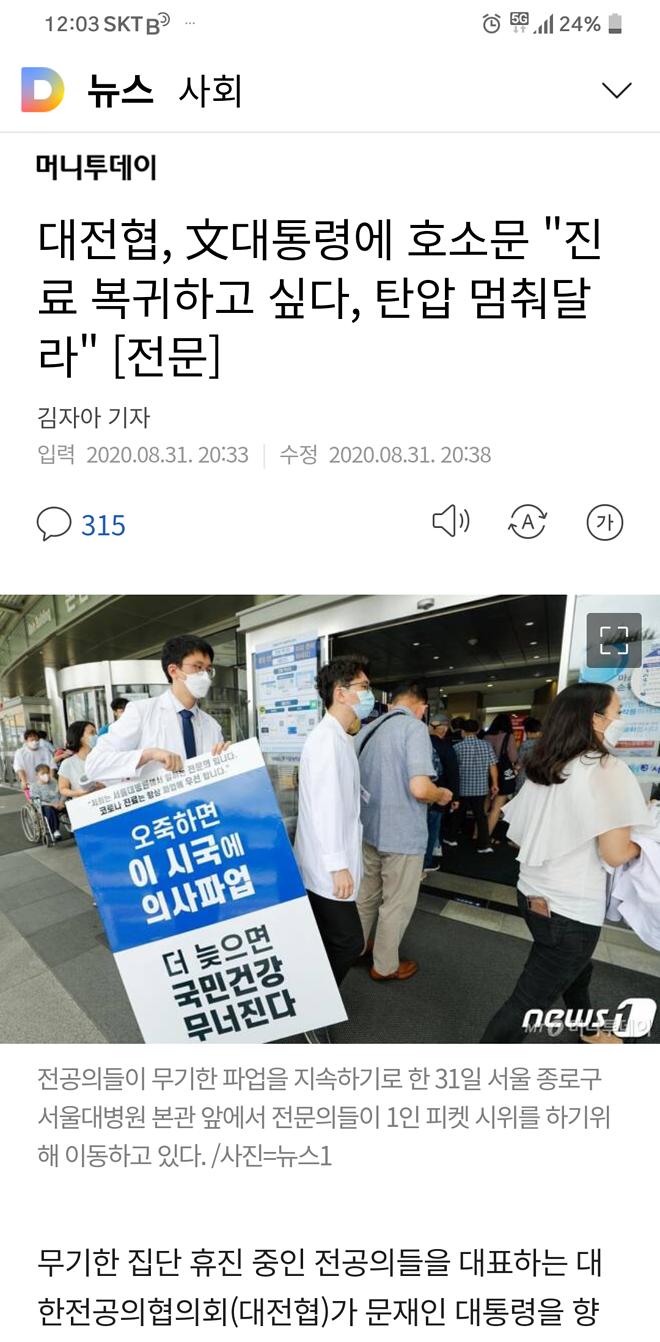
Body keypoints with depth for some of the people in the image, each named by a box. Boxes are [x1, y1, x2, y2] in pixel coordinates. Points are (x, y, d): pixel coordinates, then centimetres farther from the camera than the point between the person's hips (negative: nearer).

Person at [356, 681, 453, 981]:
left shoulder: (367, 730, 4)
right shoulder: (415, 727, -19)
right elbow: (419, 788, -27)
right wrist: (442, 795, -6)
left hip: (368, 829, 7)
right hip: (402, 834, -7)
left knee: (366, 895, 24)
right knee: (397, 904, 12)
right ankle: (385, 965, 27)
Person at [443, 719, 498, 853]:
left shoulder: (457, 747, -8)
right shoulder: (486, 745, -3)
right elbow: (493, 766, -4)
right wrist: (494, 784, 5)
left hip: (462, 787, -1)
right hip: (481, 788, 1)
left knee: (457, 813, 15)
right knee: (481, 815, 9)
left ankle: (451, 838, 29)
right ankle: (484, 845, 6)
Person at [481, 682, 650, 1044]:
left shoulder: (541, 769, 5)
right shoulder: (608, 769, -16)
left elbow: (518, 836, 10)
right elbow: (614, 853, -19)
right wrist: (641, 845, 1)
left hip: (533, 894, 8)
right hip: (570, 909, -8)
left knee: (575, 970, 30)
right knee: (527, 1003, 2)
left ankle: (589, 1033, 53)